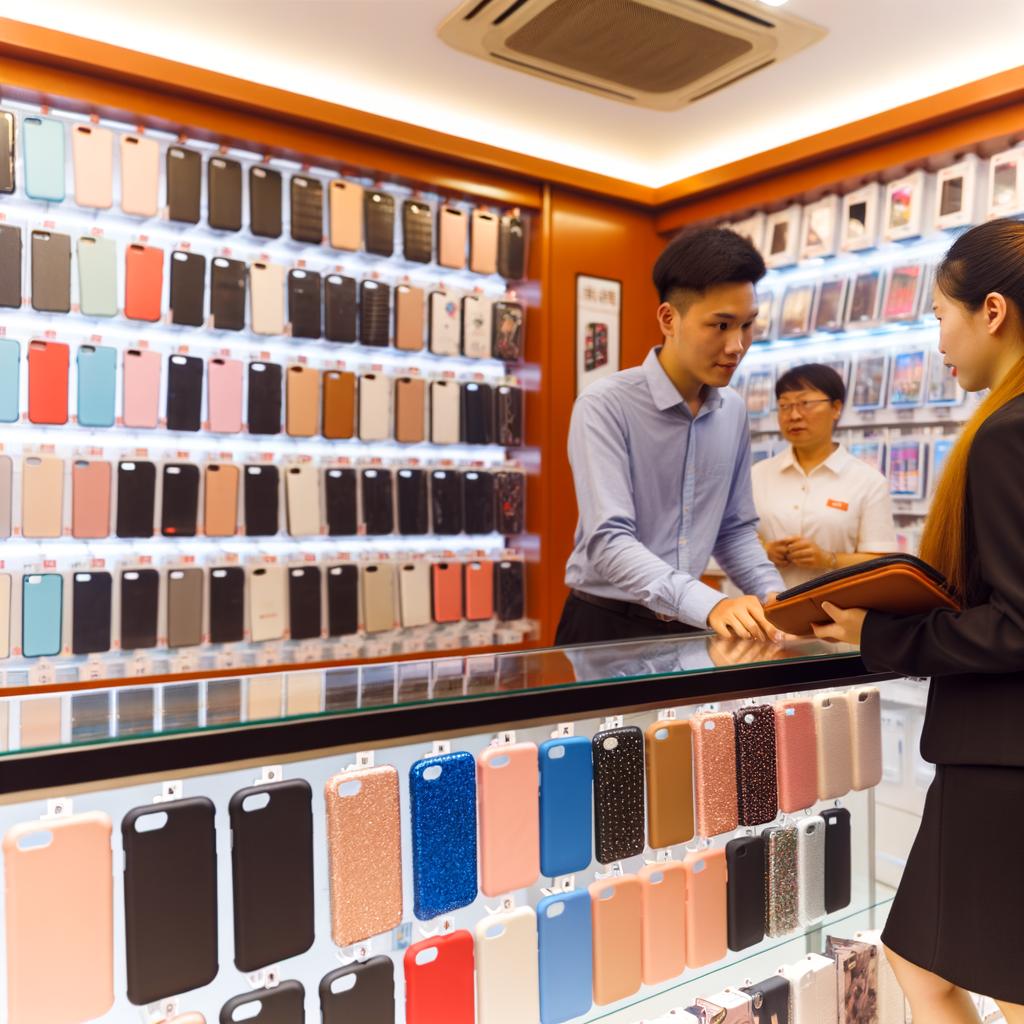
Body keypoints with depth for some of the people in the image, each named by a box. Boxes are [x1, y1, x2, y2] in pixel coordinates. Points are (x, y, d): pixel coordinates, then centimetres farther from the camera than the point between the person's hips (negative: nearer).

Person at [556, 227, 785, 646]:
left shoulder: (734, 412, 6)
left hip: (686, 627, 4)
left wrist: (775, 597, -3)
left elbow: (735, 530, 13)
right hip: (606, 627, -4)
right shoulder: (605, 406, -14)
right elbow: (608, 540, -22)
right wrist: (711, 604, -33)